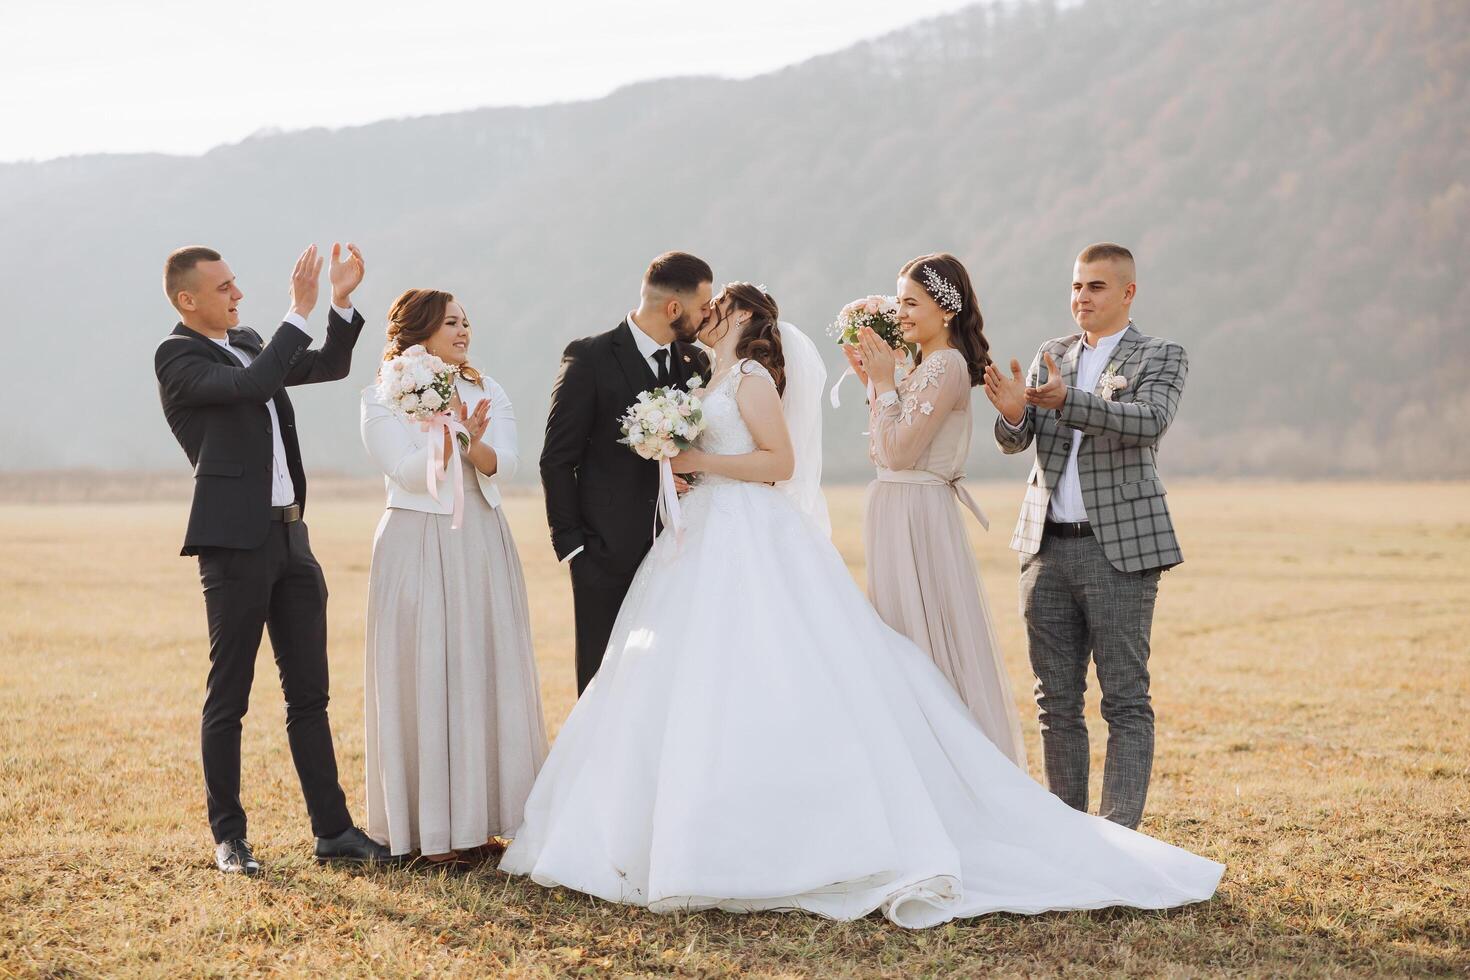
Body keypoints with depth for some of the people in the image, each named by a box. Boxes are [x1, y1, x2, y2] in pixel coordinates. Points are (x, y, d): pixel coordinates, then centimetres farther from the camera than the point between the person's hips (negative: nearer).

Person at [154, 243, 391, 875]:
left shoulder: (248, 343, 15)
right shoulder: (177, 357, -9)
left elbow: (329, 368, 20)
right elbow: (251, 385, -25)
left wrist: (342, 301, 6)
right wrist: (299, 311, -24)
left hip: (289, 537, 8)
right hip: (235, 543, -8)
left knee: (309, 693, 9)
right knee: (228, 698, 2)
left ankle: (332, 830, 13)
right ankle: (228, 837, 11)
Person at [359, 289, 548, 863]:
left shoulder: (487, 392, 11)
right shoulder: (383, 399, -1)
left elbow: (504, 466, -2)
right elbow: (409, 474, -12)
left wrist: (474, 442, -23)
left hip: (482, 545, 5)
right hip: (418, 550, -5)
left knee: (489, 673, 5)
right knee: (425, 677, -4)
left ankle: (479, 815, 14)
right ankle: (430, 828, 0)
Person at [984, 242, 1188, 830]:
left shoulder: (1161, 358, 1)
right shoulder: (1050, 356, 14)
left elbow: (1149, 421, -19)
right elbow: (1014, 442, 5)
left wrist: (1066, 400, -32)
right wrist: (1012, 413, -20)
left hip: (1121, 548, -5)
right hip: (1048, 549, 5)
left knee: (1126, 702, -5)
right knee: (1057, 702, 8)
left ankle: (1118, 835, -5)